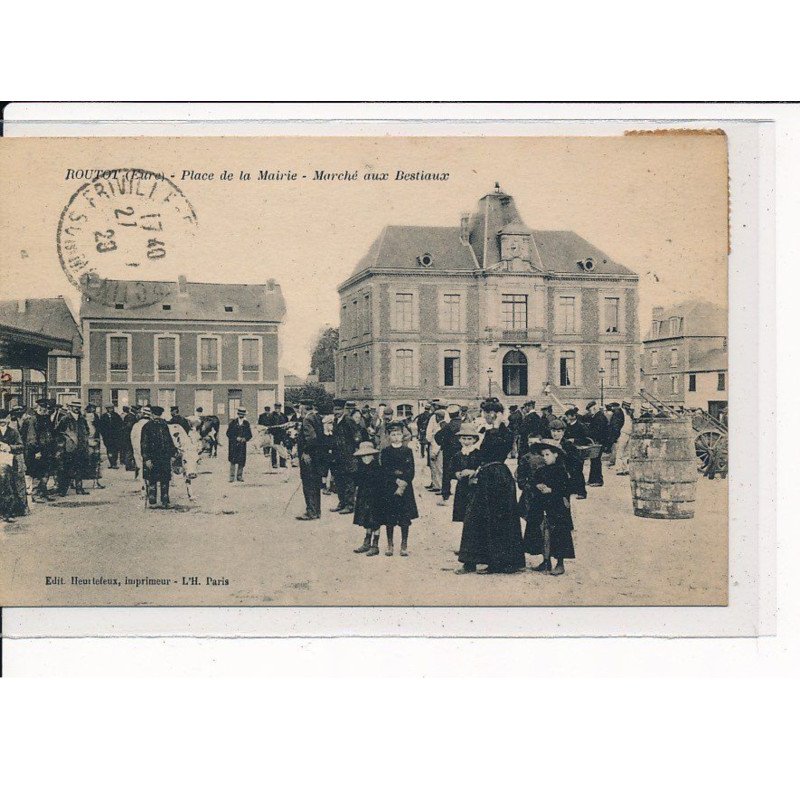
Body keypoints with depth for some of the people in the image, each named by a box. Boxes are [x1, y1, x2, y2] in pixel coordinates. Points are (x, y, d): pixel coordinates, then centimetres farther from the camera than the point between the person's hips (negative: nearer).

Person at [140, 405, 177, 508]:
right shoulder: (147, 426, 0)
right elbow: (144, 444, -3)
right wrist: (147, 459, -7)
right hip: (152, 458, -3)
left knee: (165, 481, 6)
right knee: (152, 481, 3)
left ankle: (165, 502, 11)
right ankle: (152, 502, 7)